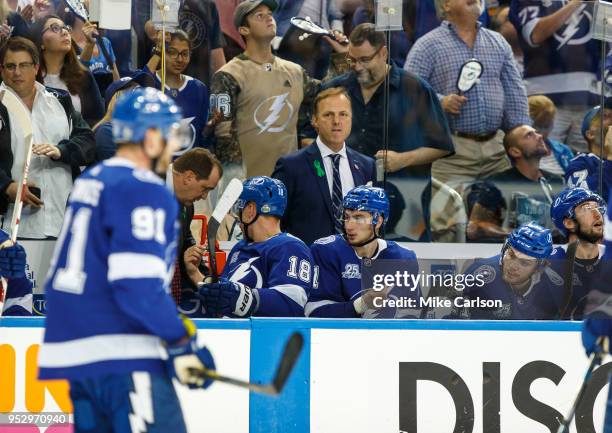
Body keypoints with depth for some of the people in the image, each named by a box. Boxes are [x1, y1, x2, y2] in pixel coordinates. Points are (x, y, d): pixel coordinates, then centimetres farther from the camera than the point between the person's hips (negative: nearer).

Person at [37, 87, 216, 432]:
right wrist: (182, 341, -13)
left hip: (73, 349, 10)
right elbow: (137, 284, -20)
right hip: (122, 353, -10)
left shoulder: (89, 182, 18)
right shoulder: (142, 191, -11)